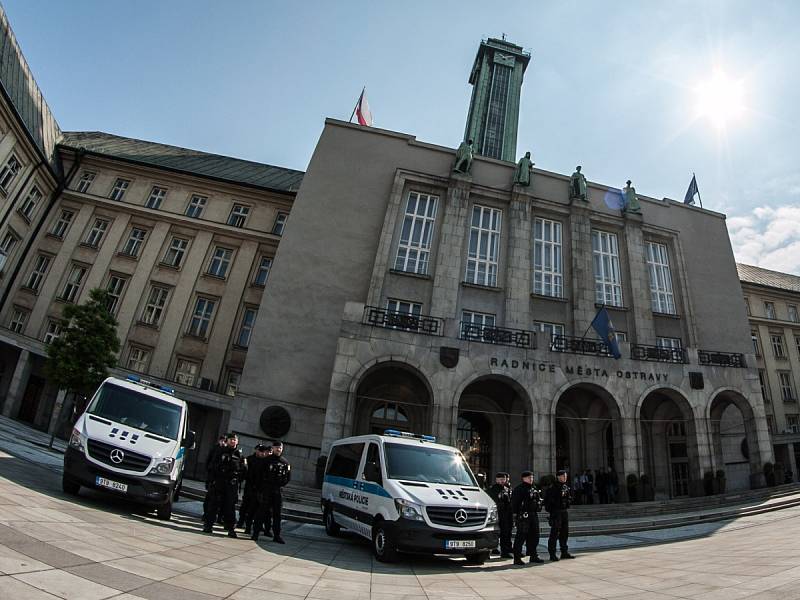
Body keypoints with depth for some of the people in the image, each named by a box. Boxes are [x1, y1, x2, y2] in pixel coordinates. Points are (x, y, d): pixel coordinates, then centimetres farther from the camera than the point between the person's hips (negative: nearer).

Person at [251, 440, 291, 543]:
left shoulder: (285, 462, 9)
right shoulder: (266, 460, 0)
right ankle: (255, 533, 5)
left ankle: (277, 535, 13)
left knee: (277, 513, 7)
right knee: (261, 511, -3)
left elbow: (288, 477, 14)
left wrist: (281, 484, 2)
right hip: (266, 490, -3)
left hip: (278, 491, 3)